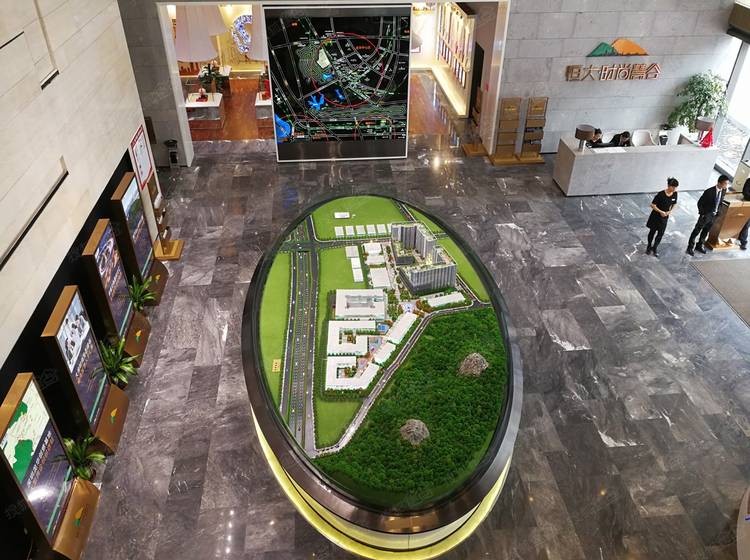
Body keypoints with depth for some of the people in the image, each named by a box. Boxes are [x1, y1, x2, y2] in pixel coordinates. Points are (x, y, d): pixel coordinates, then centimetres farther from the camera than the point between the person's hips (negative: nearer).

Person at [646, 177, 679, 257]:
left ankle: (654, 248, 29)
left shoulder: (675, 194, -9)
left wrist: (670, 211, -8)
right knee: (652, 232, 14)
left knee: (660, 233, 10)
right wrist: (661, 212, -22)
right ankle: (649, 246, 38)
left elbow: (674, 204, 8)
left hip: (665, 217, 4)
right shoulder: (661, 194, -25)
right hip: (656, 216, -4)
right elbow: (653, 205, -19)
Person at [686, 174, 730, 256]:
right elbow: (700, 203, -16)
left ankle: (699, 246, 36)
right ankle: (690, 248, 16)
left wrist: (717, 211, 6)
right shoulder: (709, 191, -25)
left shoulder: (724, 191, -7)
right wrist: (702, 213, -12)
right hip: (706, 215, -6)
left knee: (706, 231, 19)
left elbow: (720, 201, 10)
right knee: (697, 231, 6)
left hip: (714, 215, 6)